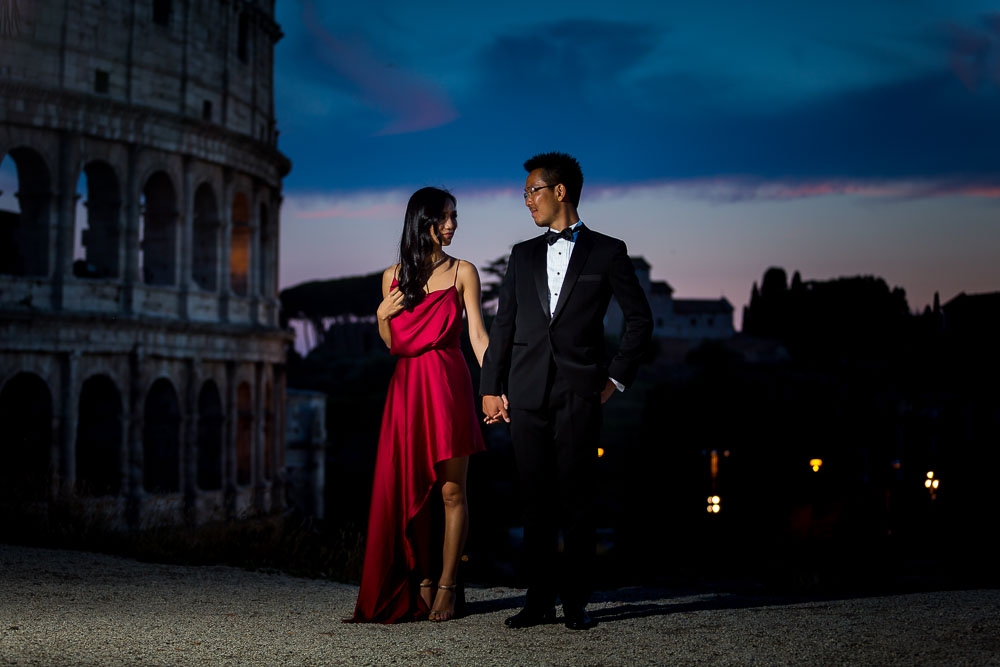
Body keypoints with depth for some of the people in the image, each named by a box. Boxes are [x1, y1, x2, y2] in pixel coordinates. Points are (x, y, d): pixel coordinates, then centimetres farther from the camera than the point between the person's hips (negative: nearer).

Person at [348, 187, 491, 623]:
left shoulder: (462, 272, 3)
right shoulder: (394, 276, 11)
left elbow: (478, 334, -3)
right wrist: (382, 315, -3)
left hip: (448, 386, -3)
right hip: (406, 387, 3)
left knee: (451, 490, -1)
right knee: (406, 489, 1)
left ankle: (446, 586, 5)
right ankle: (419, 582, 12)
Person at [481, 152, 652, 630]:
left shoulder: (607, 252, 6)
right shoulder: (523, 255, 16)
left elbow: (639, 318, 7)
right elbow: (503, 324, 14)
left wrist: (617, 376, 2)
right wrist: (490, 387, 8)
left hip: (579, 393, -3)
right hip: (527, 393, 3)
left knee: (575, 500, -3)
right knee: (536, 500, 3)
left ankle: (576, 602, 3)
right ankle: (540, 600, 8)